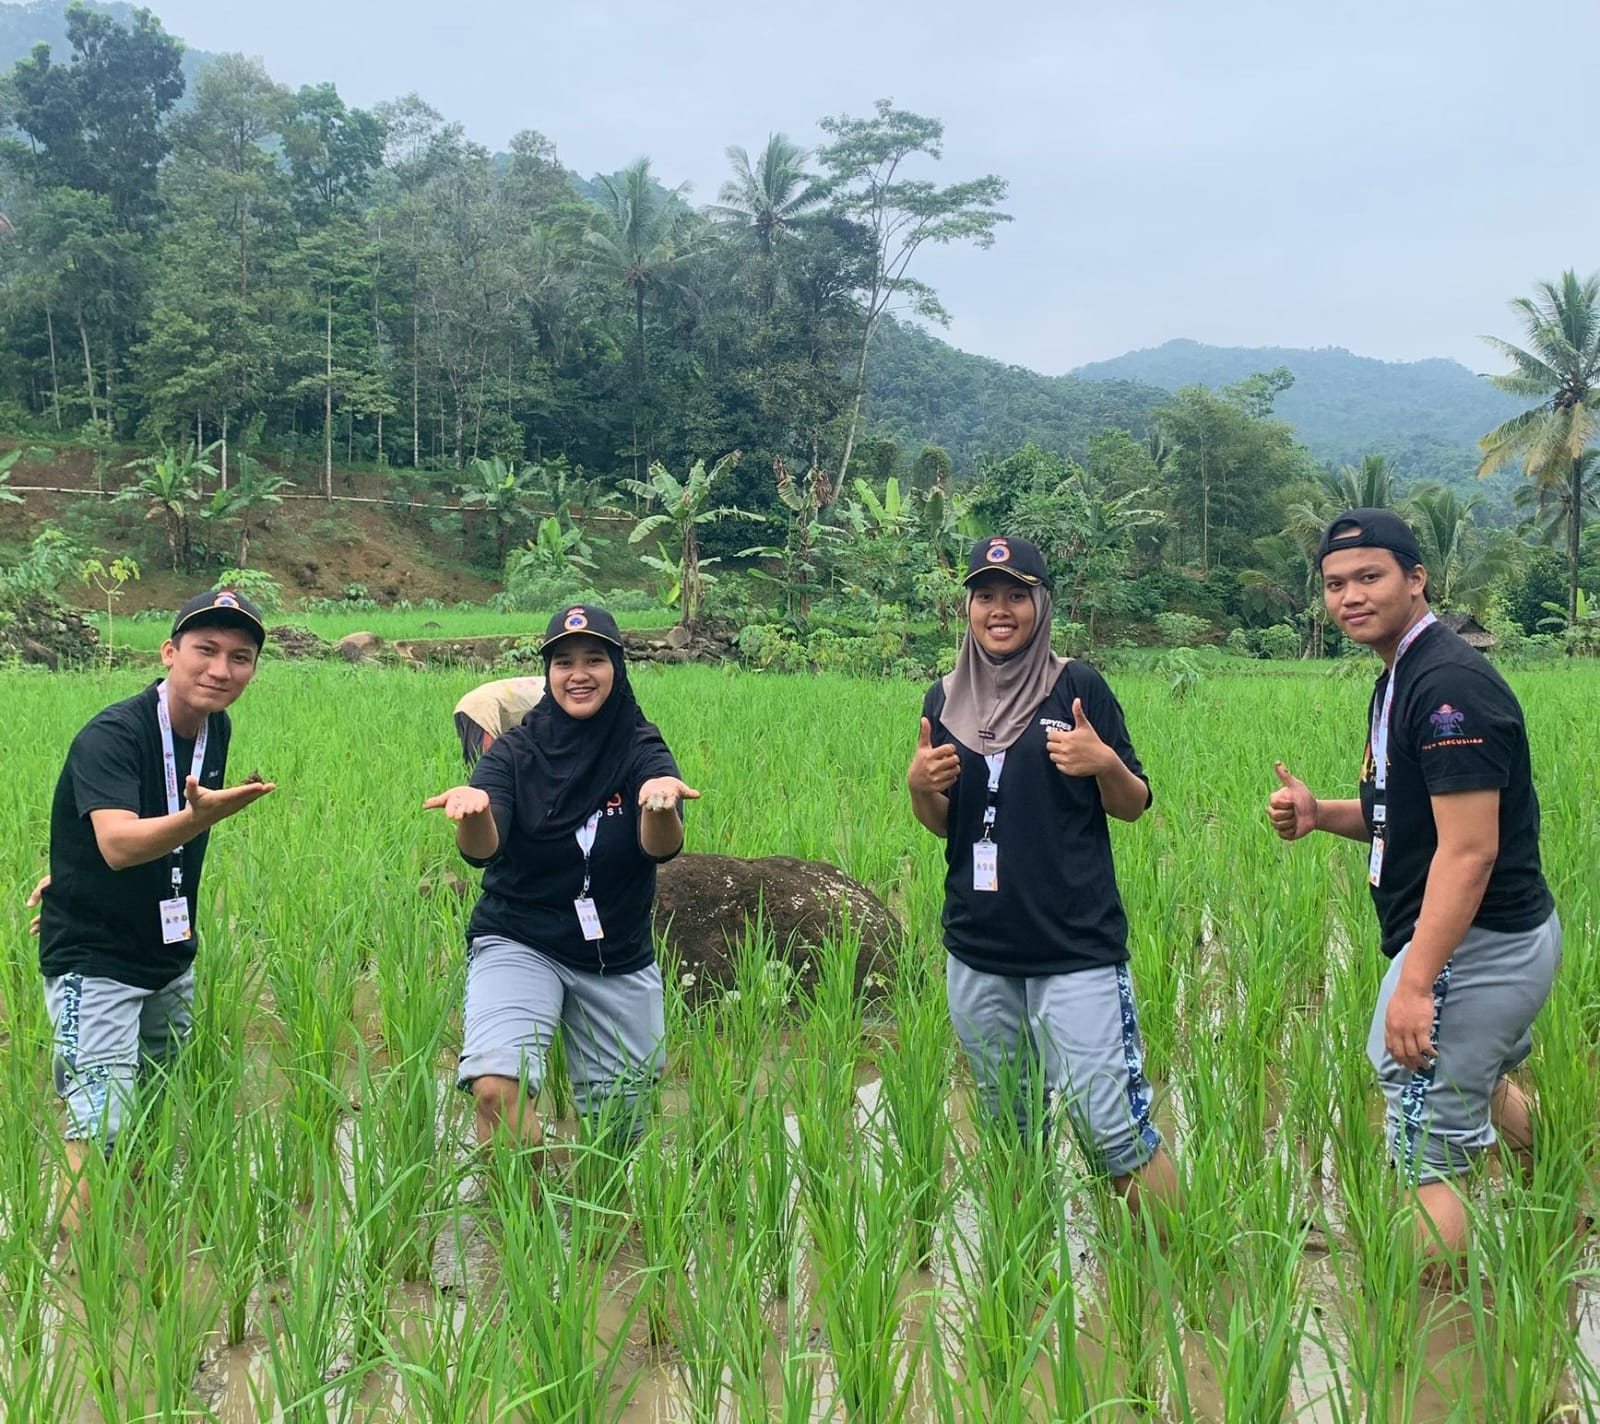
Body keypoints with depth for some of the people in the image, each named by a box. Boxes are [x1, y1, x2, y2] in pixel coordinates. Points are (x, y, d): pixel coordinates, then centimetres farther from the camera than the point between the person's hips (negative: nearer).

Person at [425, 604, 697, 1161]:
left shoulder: (642, 750, -5)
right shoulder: (516, 750, -7)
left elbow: (661, 846, -23)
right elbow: (480, 849, -22)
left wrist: (661, 804, -45)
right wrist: (473, 808, -46)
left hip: (620, 962, 2)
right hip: (518, 943, -2)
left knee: (617, 1130, 11)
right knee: (496, 1089, -28)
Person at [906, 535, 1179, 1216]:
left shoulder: (1077, 686, -3)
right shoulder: (945, 699, 8)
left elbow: (1134, 807, 2)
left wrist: (1106, 763, -19)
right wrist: (919, 785, -6)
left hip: (1077, 948, -4)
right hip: (977, 954, 5)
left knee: (1111, 1127, -11)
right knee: (1008, 1125, 16)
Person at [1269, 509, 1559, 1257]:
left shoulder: (1449, 686, -21)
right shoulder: (1397, 681, 12)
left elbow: (1468, 849, -25)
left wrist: (1414, 984, -28)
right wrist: (1321, 814, 2)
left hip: (1473, 944, -11)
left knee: (1423, 1154, -8)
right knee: (1488, 1083, 30)